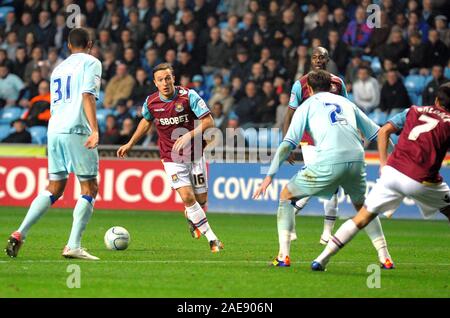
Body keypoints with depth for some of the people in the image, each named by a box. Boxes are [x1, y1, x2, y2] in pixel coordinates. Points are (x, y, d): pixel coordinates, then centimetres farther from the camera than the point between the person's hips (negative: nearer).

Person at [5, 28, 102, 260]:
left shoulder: (58, 69, 24)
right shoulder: (91, 62, 3)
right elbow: (87, 96, -12)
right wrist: (94, 130, -20)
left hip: (54, 128, 7)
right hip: (76, 130, -7)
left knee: (54, 189, 13)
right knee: (89, 189, 0)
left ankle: (20, 234, 0)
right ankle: (73, 246, -11)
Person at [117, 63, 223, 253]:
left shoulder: (188, 96, -15)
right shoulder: (151, 102, -5)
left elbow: (209, 121, -17)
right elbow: (146, 122, 18)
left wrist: (188, 136, -31)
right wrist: (130, 144, 20)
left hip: (195, 155, 0)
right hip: (171, 158, 0)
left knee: (201, 199, 5)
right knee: (187, 197, -15)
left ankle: (190, 217, 43)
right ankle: (212, 239, -6)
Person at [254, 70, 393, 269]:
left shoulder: (307, 105, 17)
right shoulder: (346, 102, 28)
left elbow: (288, 144, 7)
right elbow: (377, 133, 26)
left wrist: (270, 176, 5)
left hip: (328, 162, -4)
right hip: (356, 159, 4)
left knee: (286, 196, 15)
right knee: (362, 206, 30)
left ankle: (283, 256, 4)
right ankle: (385, 258, 19)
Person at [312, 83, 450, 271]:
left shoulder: (414, 111, 18)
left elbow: (383, 131, 15)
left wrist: (384, 164, 14)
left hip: (392, 171, 3)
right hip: (422, 181, -3)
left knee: (361, 219, 7)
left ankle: (323, 258, 0)